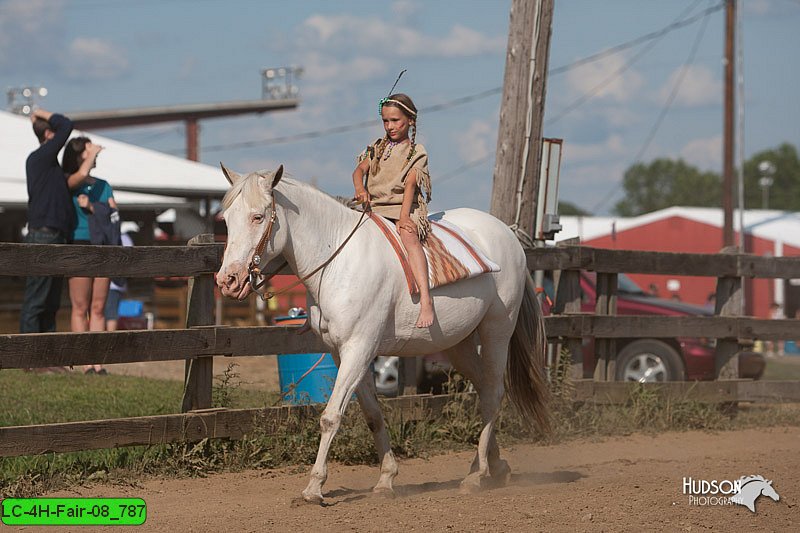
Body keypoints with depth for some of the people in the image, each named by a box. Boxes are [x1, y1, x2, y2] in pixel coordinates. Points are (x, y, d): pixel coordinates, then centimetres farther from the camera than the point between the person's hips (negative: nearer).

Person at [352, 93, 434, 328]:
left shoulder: (416, 152, 5)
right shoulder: (378, 148, 20)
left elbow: (410, 184, -9)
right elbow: (360, 169, 8)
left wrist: (403, 218, -23)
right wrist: (360, 189, -16)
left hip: (406, 209, -6)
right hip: (375, 209, 6)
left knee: (409, 237, -36)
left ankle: (426, 301, -50)